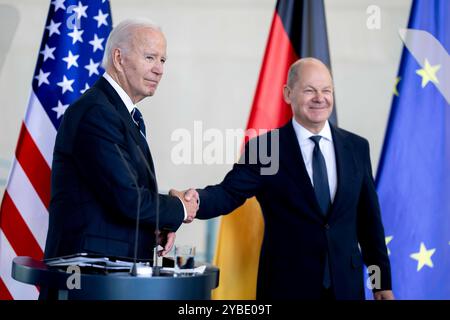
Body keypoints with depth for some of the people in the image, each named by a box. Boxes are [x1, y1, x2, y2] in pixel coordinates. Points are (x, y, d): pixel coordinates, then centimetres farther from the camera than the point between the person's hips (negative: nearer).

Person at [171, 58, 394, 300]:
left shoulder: (356, 147, 5)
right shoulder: (265, 147, -5)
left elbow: (369, 219, 9)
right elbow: (229, 193, -16)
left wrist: (383, 282, 10)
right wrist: (196, 200, -38)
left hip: (346, 285, 3)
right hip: (287, 285, -3)